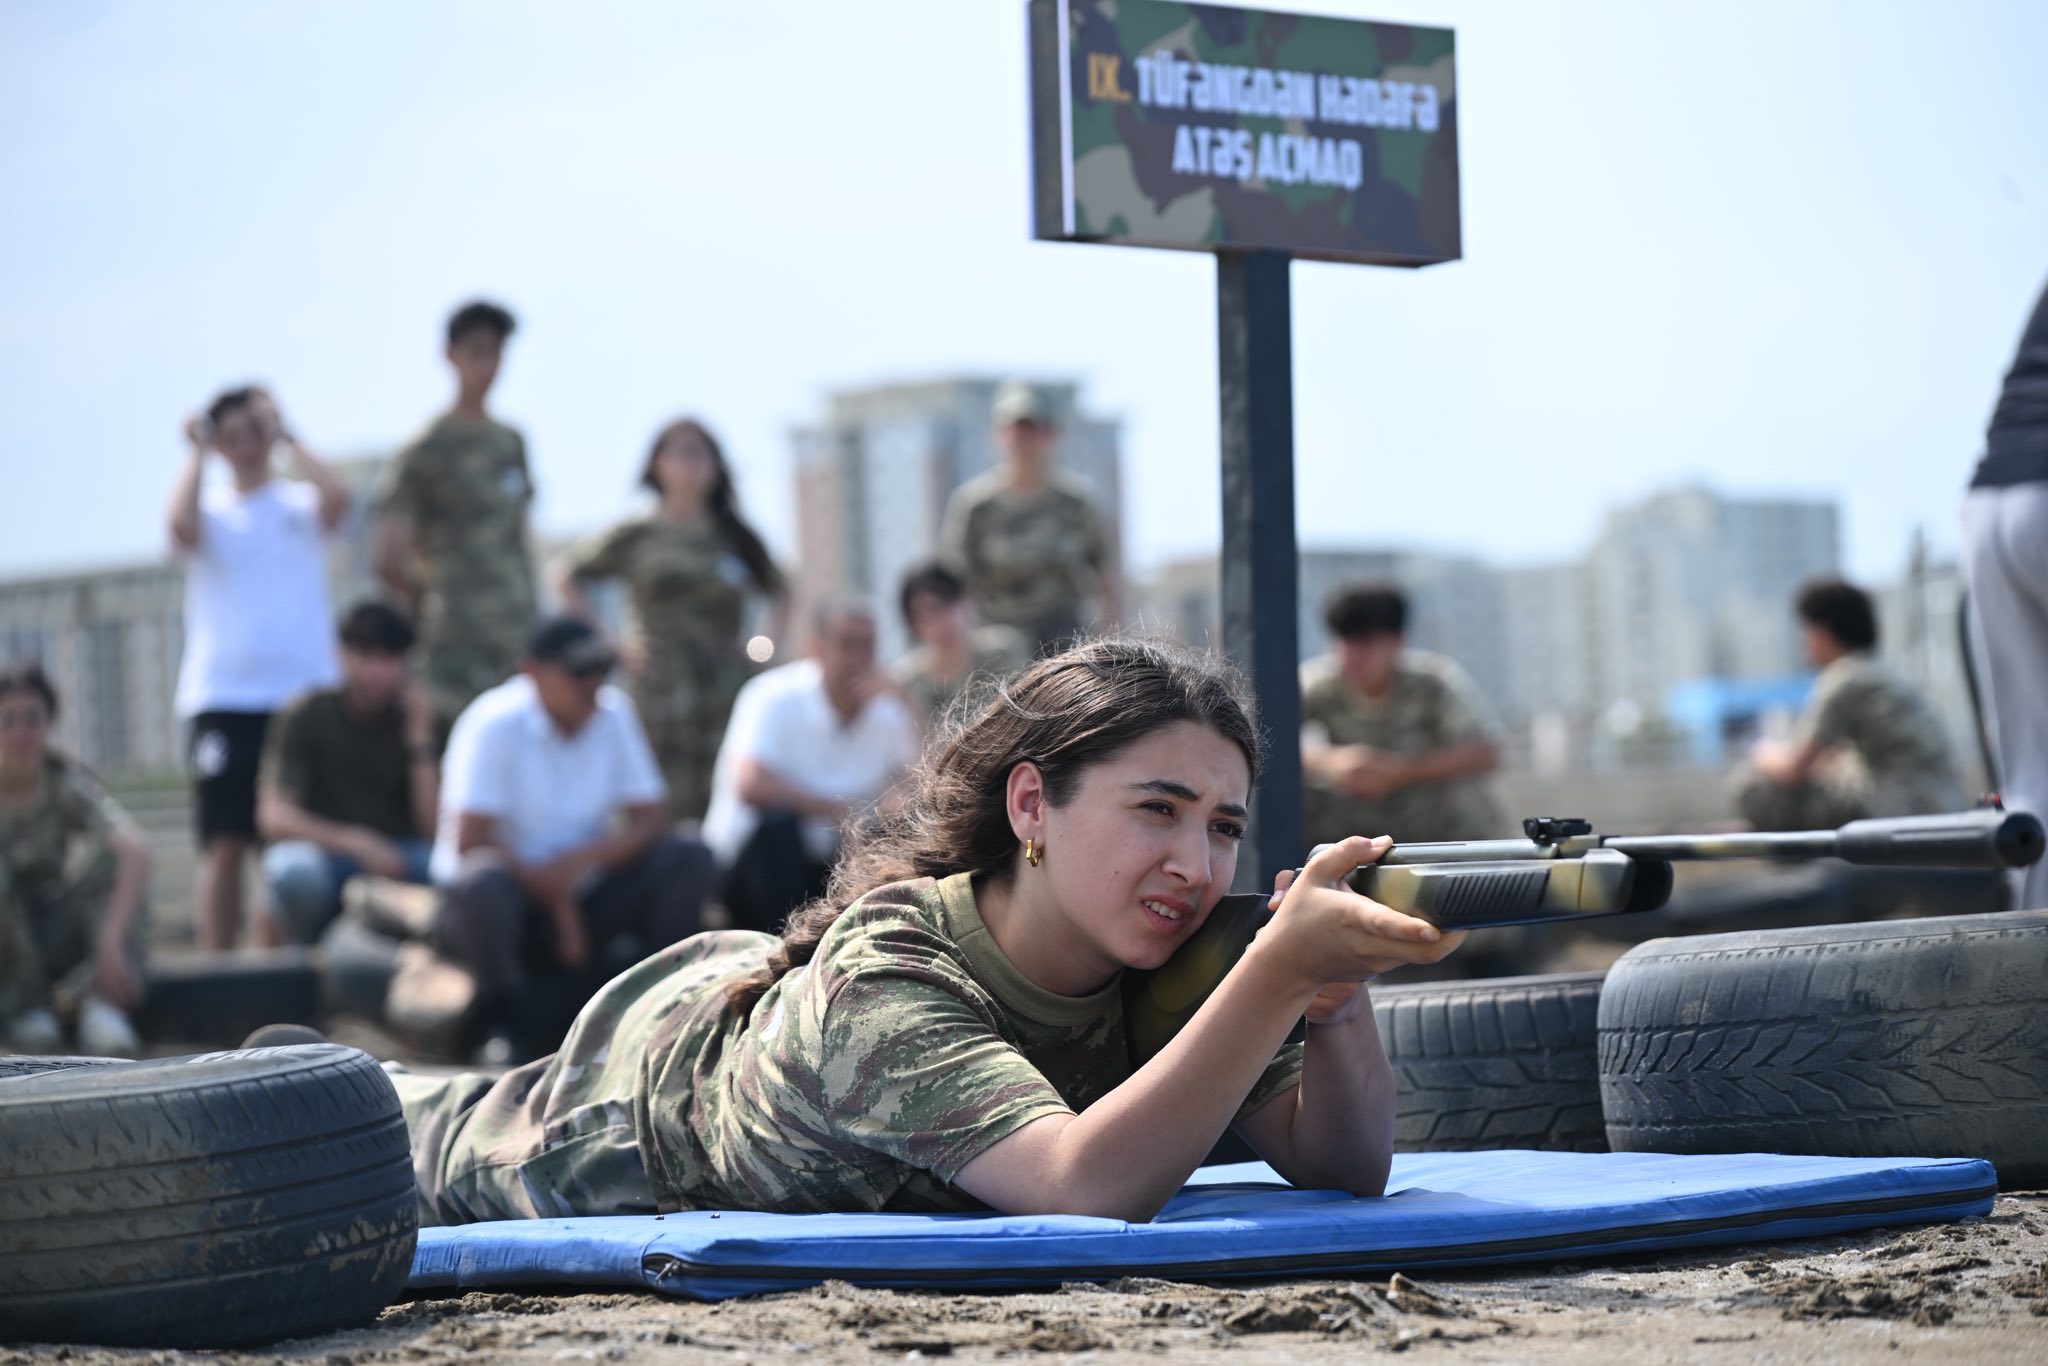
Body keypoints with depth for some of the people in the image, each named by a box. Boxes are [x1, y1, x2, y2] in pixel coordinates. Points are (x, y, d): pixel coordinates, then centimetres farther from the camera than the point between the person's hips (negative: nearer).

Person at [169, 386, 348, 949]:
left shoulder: (300, 504, 10)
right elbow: (183, 526, -14)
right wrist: (198, 452, -2)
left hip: (302, 692, 1)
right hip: (222, 697, -1)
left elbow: (336, 497, -13)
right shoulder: (211, 508, 9)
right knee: (225, 845, -5)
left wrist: (288, 438, -2)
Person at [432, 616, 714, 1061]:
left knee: (689, 859, -14)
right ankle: (510, 1021, -16)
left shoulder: (613, 715, 0)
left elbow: (650, 820, -2)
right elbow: (470, 842, -21)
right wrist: (559, 902, -20)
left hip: (581, 895, 5)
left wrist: (580, 859, -21)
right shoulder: (495, 724, -15)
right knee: (484, 880, -39)